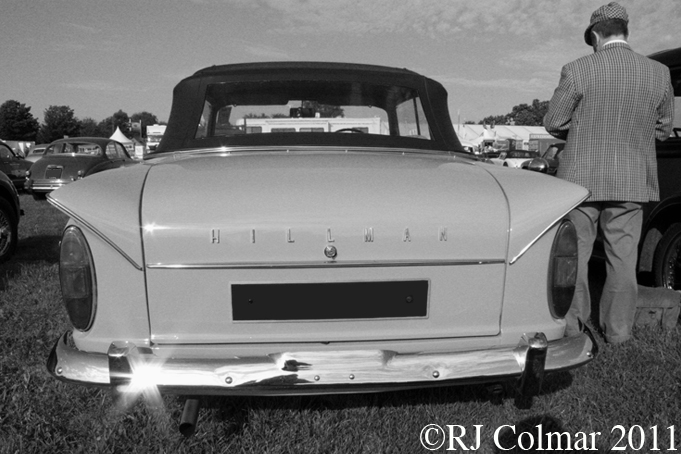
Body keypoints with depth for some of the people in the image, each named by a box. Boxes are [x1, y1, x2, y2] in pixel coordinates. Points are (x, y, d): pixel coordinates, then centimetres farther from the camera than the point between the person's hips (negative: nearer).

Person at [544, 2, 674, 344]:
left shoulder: (577, 70, -10)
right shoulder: (659, 73, -1)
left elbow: (553, 122, -4)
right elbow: (663, 129, 9)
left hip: (582, 177, -2)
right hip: (632, 181, 2)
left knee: (575, 253, 10)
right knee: (622, 257, 12)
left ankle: (571, 325, 19)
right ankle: (617, 329, 21)